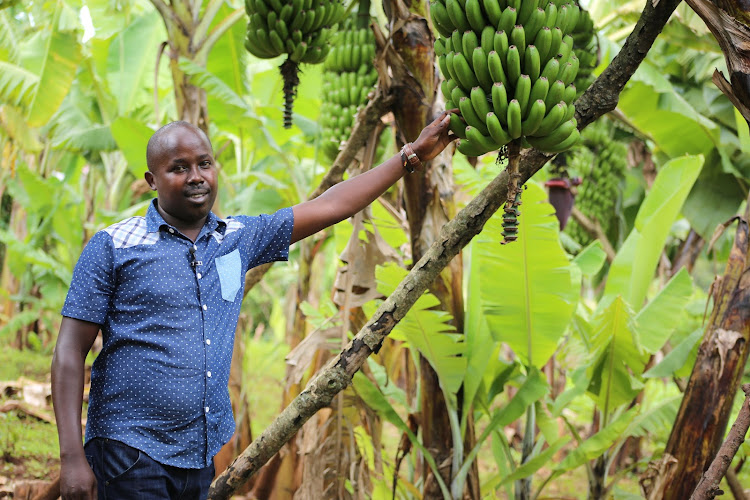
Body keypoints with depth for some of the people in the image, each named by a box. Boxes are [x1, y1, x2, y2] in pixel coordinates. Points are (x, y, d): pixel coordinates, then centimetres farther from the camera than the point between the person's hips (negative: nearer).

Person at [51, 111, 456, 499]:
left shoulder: (239, 238, 10)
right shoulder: (113, 246, -4)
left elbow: (329, 208, 16)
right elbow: (70, 351, -6)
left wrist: (413, 155, 18)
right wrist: (72, 457, -14)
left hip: (202, 457, 5)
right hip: (131, 454, -5)